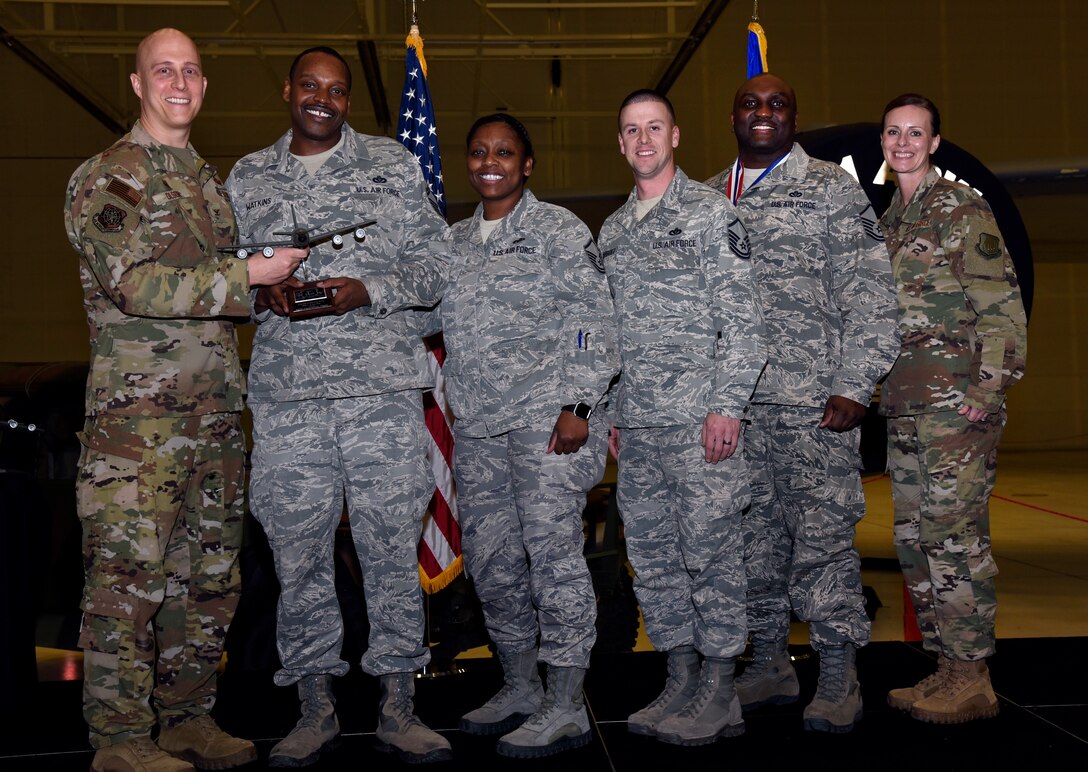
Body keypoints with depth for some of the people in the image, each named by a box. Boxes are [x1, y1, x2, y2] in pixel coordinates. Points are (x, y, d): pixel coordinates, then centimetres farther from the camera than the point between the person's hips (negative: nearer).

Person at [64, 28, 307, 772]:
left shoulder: (212, 181, 20)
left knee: (211, 577, 10)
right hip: (138, 411, -7)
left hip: (217, 410, 7)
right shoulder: (105, 178, -3)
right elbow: (135, 285, -16)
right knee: (129, 577, -5)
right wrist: (250, 276, -16)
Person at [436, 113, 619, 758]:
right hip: (477, 425, 7)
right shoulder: (456, 240, 18)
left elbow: (594, 320, -8)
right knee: (489, 557, 10)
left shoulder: (560, 229, -1)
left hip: (546, 416, -7)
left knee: (554, 553, -8)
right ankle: (520, 689, 24)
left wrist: (578, 405, -15)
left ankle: (566, 708, 1)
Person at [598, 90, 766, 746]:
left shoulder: (711, 212, -1)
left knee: (710, 553, -4)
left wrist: (727, 405, -15)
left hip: (699, 419, -7)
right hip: (636, 426, 7)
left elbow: (743, 319, -7)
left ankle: (718, 697, 5)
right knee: (652, 557, 10)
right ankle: (680, 681, 21)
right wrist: (612, 412, 16)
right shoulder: (613, 230, 18)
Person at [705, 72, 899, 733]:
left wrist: (855, 387, -11)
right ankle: (771, 665, 24)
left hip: (814, 402, -4)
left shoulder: (832, 189, 2)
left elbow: (869, 295, -3)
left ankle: (839, 681, 9)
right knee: (754, 537, 11)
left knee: (823, 537, -3)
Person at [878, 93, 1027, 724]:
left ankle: (973, 681, 1)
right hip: (905, 406, 9)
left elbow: (1003, 307, -10)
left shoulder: (961, 209, -5)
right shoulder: (890, 219, 19)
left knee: (955, 536, -7)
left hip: (955, 403, -9)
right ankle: (947, 668, 20)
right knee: (915, 540, 10)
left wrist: (987, 393, -17)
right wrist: (883, 394, 17)